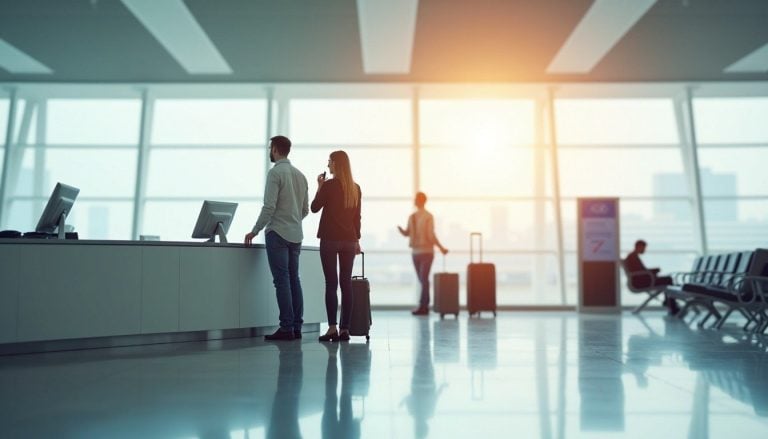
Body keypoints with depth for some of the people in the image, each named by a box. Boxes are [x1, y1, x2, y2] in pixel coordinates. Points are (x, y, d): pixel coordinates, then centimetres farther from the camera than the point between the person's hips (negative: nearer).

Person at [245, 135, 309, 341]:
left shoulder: (275, 172, -8)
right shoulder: (300, 174, 14)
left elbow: (269, 206, -15)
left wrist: (255, 231, -9)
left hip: (278, 233, -7)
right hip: (296, 234, 7)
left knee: (282, 280, -6)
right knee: (294, 279, 9)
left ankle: (287, 328, -6)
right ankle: (297, 327, 9)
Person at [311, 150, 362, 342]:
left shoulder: (329, 185, -7)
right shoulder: (355, 188, 9)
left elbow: (314, 208, 1)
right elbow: (357, 216, 12)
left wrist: (319, 186, 9)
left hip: (330, 239, -5)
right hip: (349, 240, 5)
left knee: (331, 284, -4)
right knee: (346, 284, 5)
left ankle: (332, 328, -8)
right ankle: (345, 328, 6)